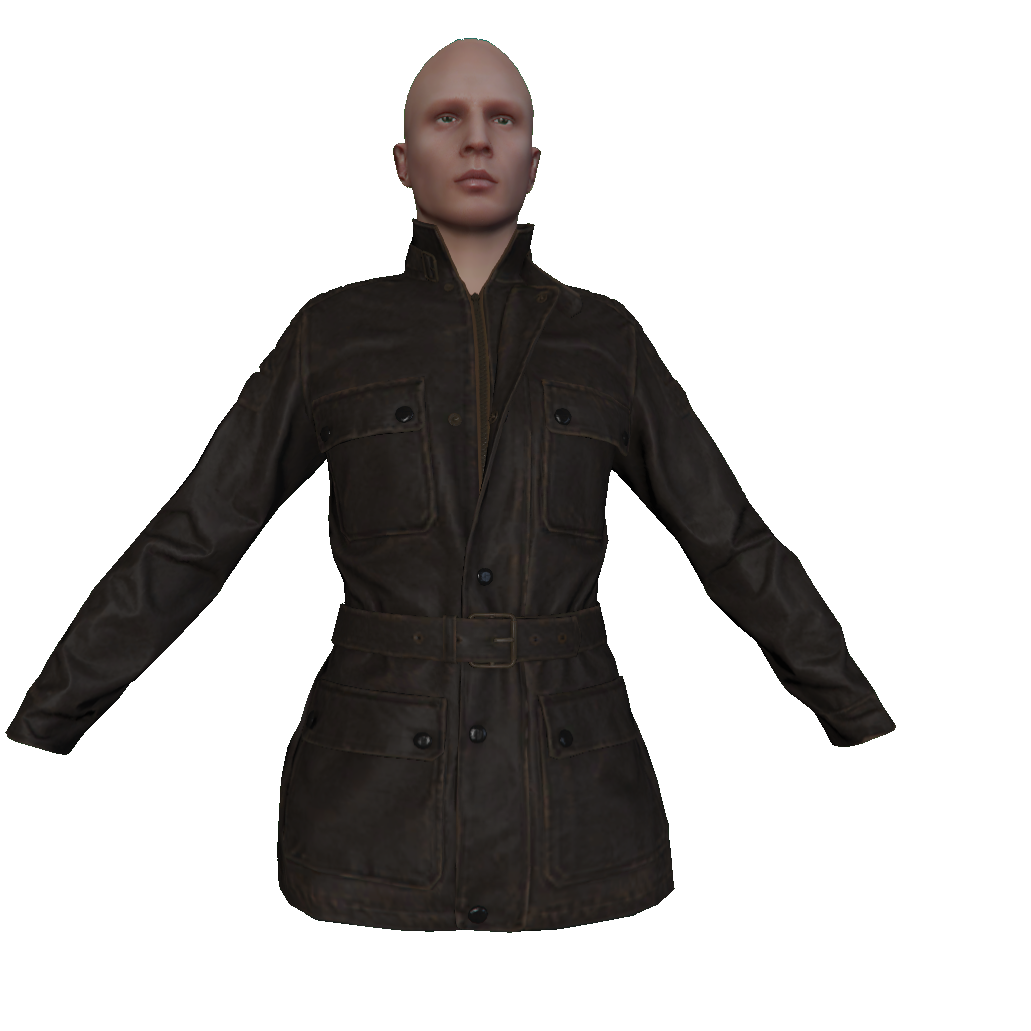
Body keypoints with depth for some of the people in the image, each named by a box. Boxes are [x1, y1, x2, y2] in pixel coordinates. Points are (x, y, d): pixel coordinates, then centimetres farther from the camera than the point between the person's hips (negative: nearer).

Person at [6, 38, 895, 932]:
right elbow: (190, 541, 3)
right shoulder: (334, 333, 3)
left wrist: (866, 727, 11)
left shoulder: (605, 340, 5)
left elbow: (733, 542, 8)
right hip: (378, 798, -1)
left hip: (572, 797, 1)